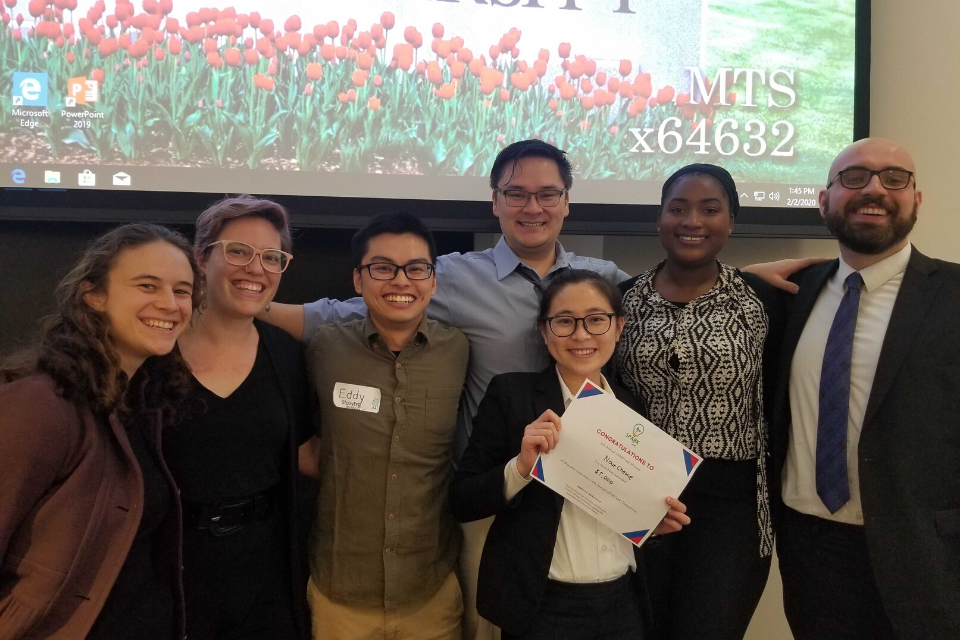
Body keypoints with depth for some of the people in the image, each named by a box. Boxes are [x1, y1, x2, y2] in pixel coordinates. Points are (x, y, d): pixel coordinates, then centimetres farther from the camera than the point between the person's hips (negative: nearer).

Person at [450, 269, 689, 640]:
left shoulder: (633, 407, 3)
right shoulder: (511, 394, -10)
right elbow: (461, 501, -11)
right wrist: (521, 466, -25)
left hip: (624, 604, 4)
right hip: (543, 608, -4)